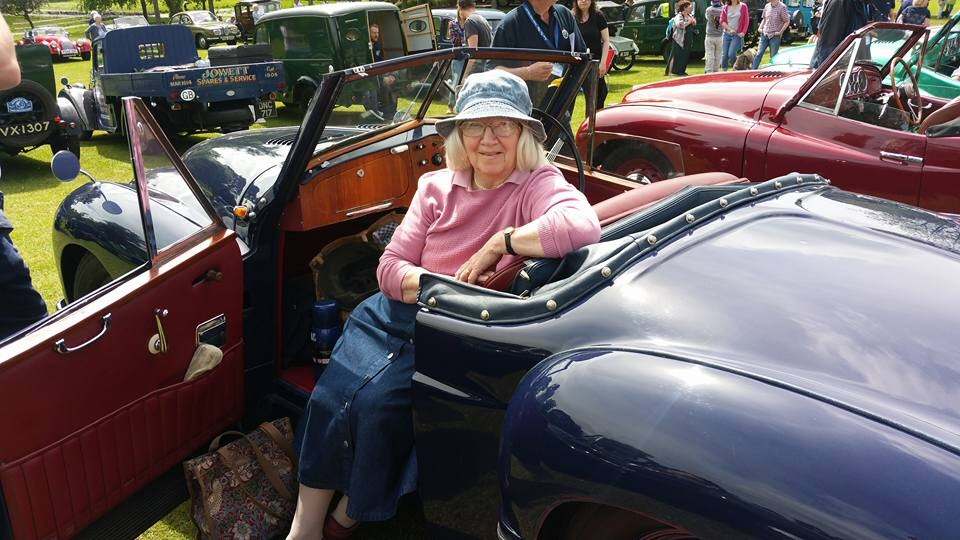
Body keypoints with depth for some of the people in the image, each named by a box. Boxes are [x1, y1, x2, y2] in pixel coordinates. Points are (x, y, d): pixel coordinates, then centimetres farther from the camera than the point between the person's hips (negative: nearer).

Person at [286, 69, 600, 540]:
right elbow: (390, 267, 3)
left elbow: (582, 227, -35)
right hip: (405, 315, 5)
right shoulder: (437, 187, 5)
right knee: (331, 396, -13)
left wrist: (498, 243, -26)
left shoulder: (538, 184, -11)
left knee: (380, 402, -21)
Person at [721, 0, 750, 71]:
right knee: (724, 55, -1)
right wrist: (730, 29, -11)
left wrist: (743, 32, -7)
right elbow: (722, 21, 1)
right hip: (727, 34, 3)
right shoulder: (725, 8, 7)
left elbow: (746, 21, 3)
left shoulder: (743, 6, 3)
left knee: (731, 54, -18)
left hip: (737, 35, -3)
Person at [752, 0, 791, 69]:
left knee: (773, 56, 3)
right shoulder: (767, 6, 7)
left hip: (775, 36, -4)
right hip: (765, 34, 4)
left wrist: (780, 32, -12)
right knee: (759, 53, -1)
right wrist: (760, 28, 5)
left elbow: (787, 22, -6)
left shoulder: (782, 7, -10)